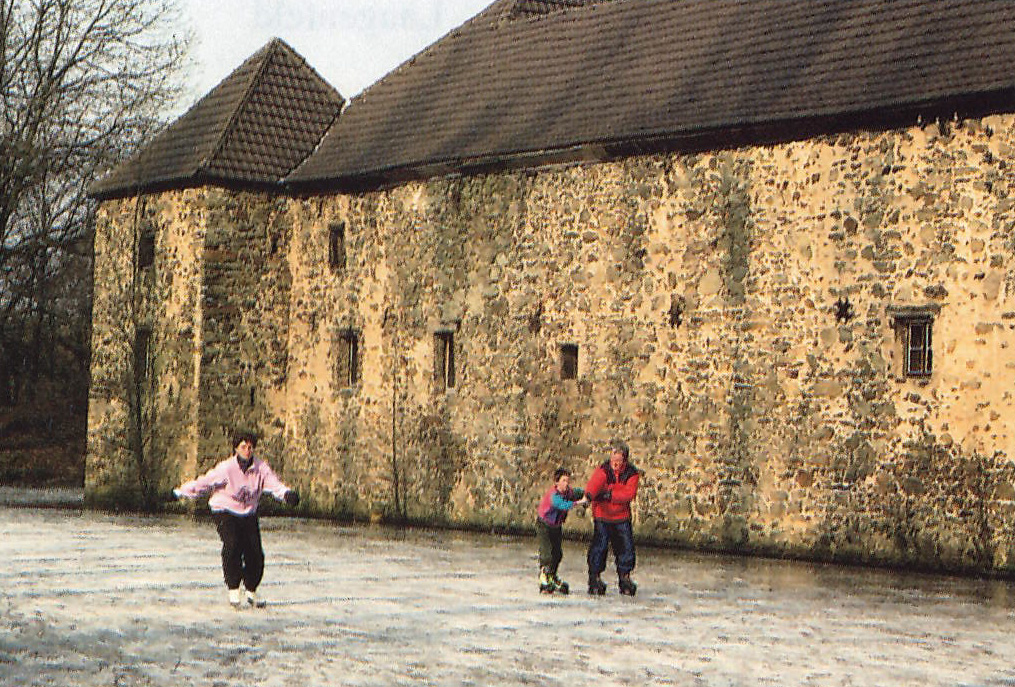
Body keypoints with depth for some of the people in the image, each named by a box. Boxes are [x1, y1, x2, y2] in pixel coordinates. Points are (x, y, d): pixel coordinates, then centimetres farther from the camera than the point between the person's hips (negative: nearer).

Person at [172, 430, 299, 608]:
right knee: (232, 546, -25)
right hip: (225, 512, -3)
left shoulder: (261, 467, -9)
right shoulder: (226, 468, -17)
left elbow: (273, 483, -20)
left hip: (249, 515, 3)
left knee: (255, 552, -4)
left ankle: (251, 592, 17)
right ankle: (233, 589, -13)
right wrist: (180, 492, -8)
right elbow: (203, 483, -10)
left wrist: (287, 494, -40)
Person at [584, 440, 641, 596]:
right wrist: (590, 494, -52)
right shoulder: (603, 470, -10)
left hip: (622, 516, 2)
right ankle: (595, 577, 5)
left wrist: (610, 495, -26)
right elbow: (594, 483, -31)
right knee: (599, 546, -7)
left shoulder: (632, 473, -5)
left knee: (626, 547, 4)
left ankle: (624, 577, 20)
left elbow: (629, 494, -16)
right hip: (602, 515, -2)